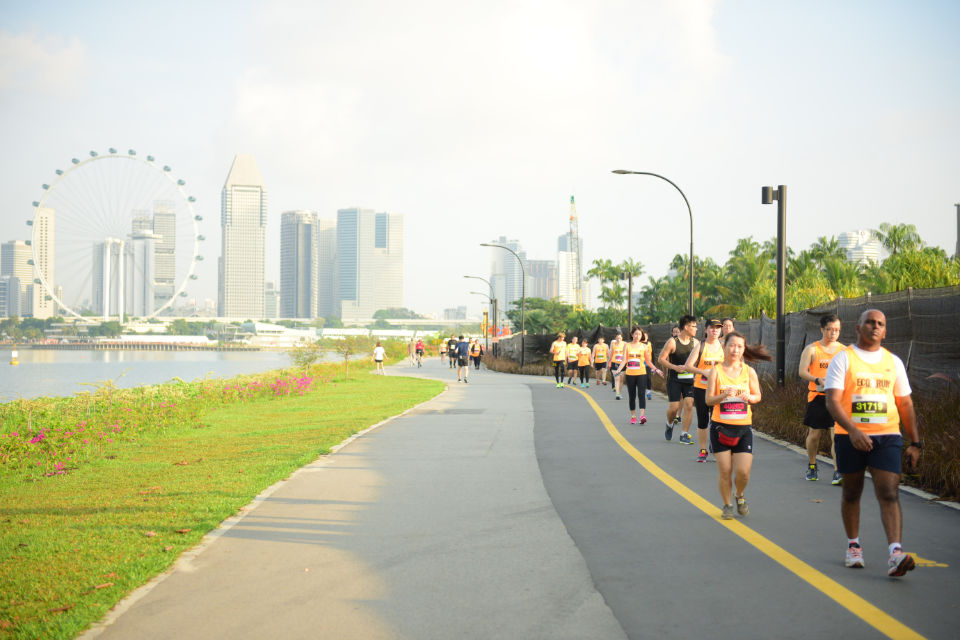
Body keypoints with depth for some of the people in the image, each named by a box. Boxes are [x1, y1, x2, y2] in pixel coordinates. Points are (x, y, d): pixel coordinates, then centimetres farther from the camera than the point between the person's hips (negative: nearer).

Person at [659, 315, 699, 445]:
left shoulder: (695, 342, 5)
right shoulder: (673, 342, -9)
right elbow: (661, 359, -8)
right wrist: (675, 367, -19)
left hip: (689, 379, 4)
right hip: (674, 379, -3)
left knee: (689, 404, -7)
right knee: (674, 406, -5)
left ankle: (685, 434, 1)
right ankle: (670, 424, 28)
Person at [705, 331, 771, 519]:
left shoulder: (749, 371, 3)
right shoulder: (716, 371, -2)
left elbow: (757, 396, 11)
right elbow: (708, 400, -4)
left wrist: (749, 397, -12)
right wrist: (723, 395, -23)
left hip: (743, 427, 1)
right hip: (720, 426, -1)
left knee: (743, 471, -4)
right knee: (724, 470, -1)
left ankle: (740, 496, 27)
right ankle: (727, 505, 19)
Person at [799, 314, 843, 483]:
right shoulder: (811, 349, 2)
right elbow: (802, 372, -5)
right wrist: (818, 380, -21)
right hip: (817, 396, -1)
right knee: (814, 433, 8)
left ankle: (838, 471, -13)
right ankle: (812, 466, 30)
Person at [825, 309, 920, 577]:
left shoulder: (893, 362, 11)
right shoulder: (843, 359, -1)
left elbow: (905, 404, 15)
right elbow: (832, 401, -11)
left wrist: (915, 442, 9)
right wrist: (853, 430, -25)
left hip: (887, 436, 1)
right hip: (850, 436, -1)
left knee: (889, 494, -11)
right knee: (851, 493, 10)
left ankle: (895, 554, -20)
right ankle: (853, 546, 28)